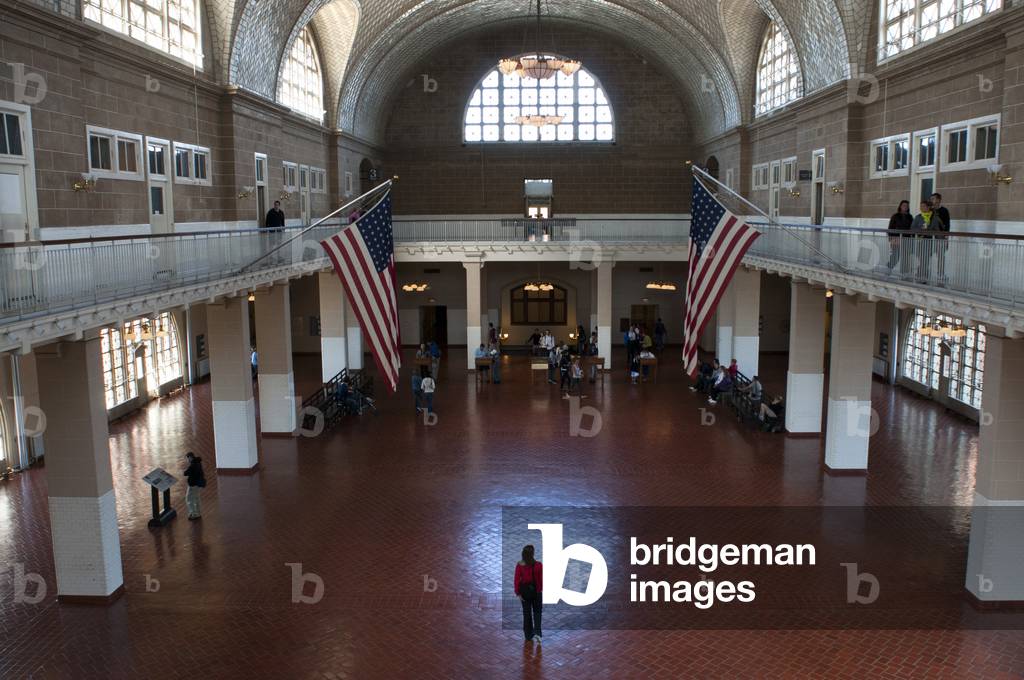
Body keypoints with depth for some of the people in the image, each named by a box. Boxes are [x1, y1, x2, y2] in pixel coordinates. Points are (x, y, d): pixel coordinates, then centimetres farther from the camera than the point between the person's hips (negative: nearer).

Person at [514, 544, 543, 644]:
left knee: (526, 613, 15)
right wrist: (543, 591, 3)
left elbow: (516, 580, -10)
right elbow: (542, 579, -9)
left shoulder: (519, 566, -11)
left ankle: (528, 635, 23)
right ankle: (537, 633, -9)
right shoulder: (538, 565, -13)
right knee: (537, 613, 12)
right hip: (536, 591, -1)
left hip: (525, 591, 1)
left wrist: (517, 593, -2)